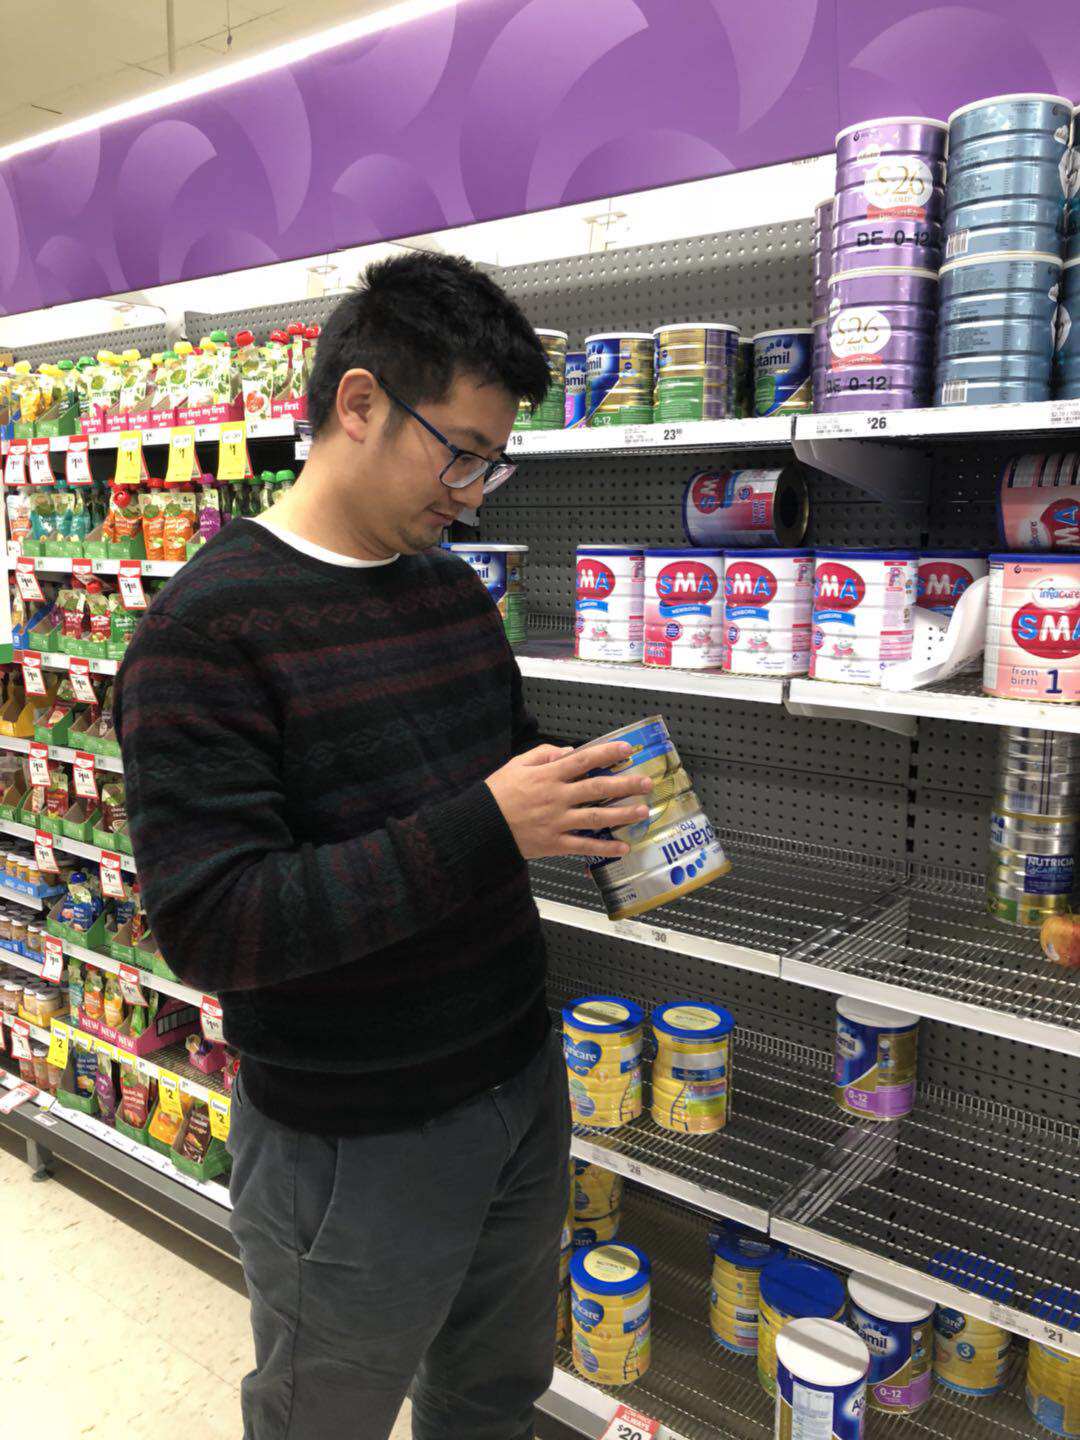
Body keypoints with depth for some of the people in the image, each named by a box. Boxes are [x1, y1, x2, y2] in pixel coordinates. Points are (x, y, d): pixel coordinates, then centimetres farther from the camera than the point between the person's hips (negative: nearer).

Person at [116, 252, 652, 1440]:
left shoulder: (454, 592, 3)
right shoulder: (206, 630, -20)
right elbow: (208, 925, -25)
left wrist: (585, 806, -8)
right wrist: (483, 831, -31)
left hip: (520, 1087, 7)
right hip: (351, 1151, -6)